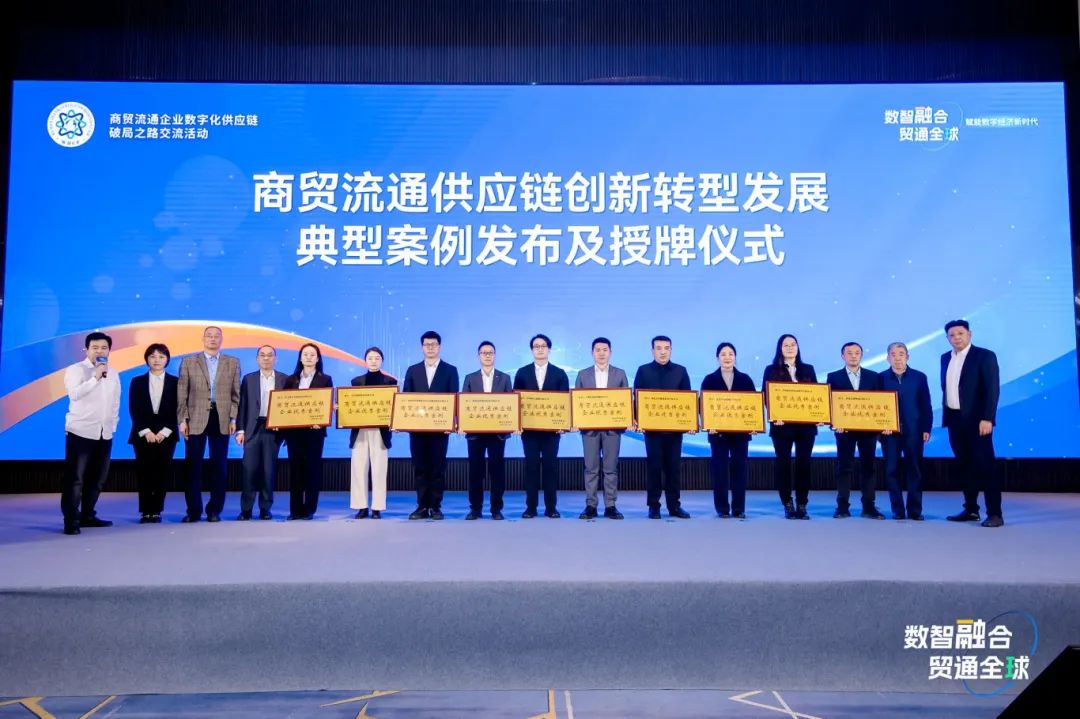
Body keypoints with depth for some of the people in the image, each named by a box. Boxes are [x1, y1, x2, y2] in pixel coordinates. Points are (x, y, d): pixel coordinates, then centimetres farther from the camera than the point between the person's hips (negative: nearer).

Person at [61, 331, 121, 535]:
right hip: (81, 431, -6)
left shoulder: (113, 374, 14)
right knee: (75, 478, -5)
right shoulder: (76, 370, -4)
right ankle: (71, 520, -2)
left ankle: (87, 515, 18)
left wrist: (112, 425, 13)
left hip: (105, 433, 6)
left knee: (98, 478, 8)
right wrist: (95, 377, -22)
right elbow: (74, 394, -20)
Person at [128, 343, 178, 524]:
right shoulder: (137, 382, 8)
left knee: (163, 473, -2)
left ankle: (156, 511, 5)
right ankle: (145, 511, 6)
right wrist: (146, 431, -10)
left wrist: (164, 431, -10)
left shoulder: (175, 382, 6)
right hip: (143, 434, 0)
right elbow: (133, 410, 1)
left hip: (166, 434, 0)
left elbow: (177, 410, 1)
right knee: (144, 473, -1)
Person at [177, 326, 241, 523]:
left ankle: (214, 510, 12)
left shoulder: (233, 363, 9)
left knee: (220, 467, 3)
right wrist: (182, 419, -2)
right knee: (193, 466, 1)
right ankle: (193, 510, 10)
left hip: (221, 420, 1)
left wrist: (233, 419, 0)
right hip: (195, 420, -1)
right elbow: (181, 394, 5)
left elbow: (236, 394, 8)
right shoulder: (188, 362, 8)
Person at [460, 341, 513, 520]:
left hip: (498, 430, 0)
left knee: (497, 470, 2)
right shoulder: (470, 378, 9)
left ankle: (496, 509, 10)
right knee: (475, 470, 3)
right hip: (475, 430, 1)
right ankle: (475, 508, 11)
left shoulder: (504, 378, 8)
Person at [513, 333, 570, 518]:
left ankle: (551, 507, 8)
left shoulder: (559, 374, 6)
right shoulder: (522, 373, 7)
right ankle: (531, 507, 7)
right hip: (529, 427, 0)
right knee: (531, 465, 2)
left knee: (550, 465, 1)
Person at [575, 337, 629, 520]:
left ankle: (610, 506, 8)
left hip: (613, 427, 0)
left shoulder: (620, 374, 7)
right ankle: (590, 505, 8)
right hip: (589, 427, 0)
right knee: (591, 468, 2)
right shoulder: (583, 374, 7)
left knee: (611, 468, 2)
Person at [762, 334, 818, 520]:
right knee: (783, 463, 0)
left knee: (804, 464, 2)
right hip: (782, 424, -2)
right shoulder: (772, 370, 5)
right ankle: (788, 506, 9)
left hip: (806, 424, 2)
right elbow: (767, 396, -2)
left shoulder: (808, 369, 13)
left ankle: (802, 506, 8)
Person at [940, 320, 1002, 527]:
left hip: (976, 419, -6)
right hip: (954, 419, 6)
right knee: (964, 466, 10)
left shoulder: (985, 356, -5)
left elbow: (992, 389, -12)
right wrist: (945, 415, 10)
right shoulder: (946, 358, 13)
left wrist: (987, 418, -19)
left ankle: (995, 513, -3)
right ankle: (971, 509, 18)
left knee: (985, 466, -6)